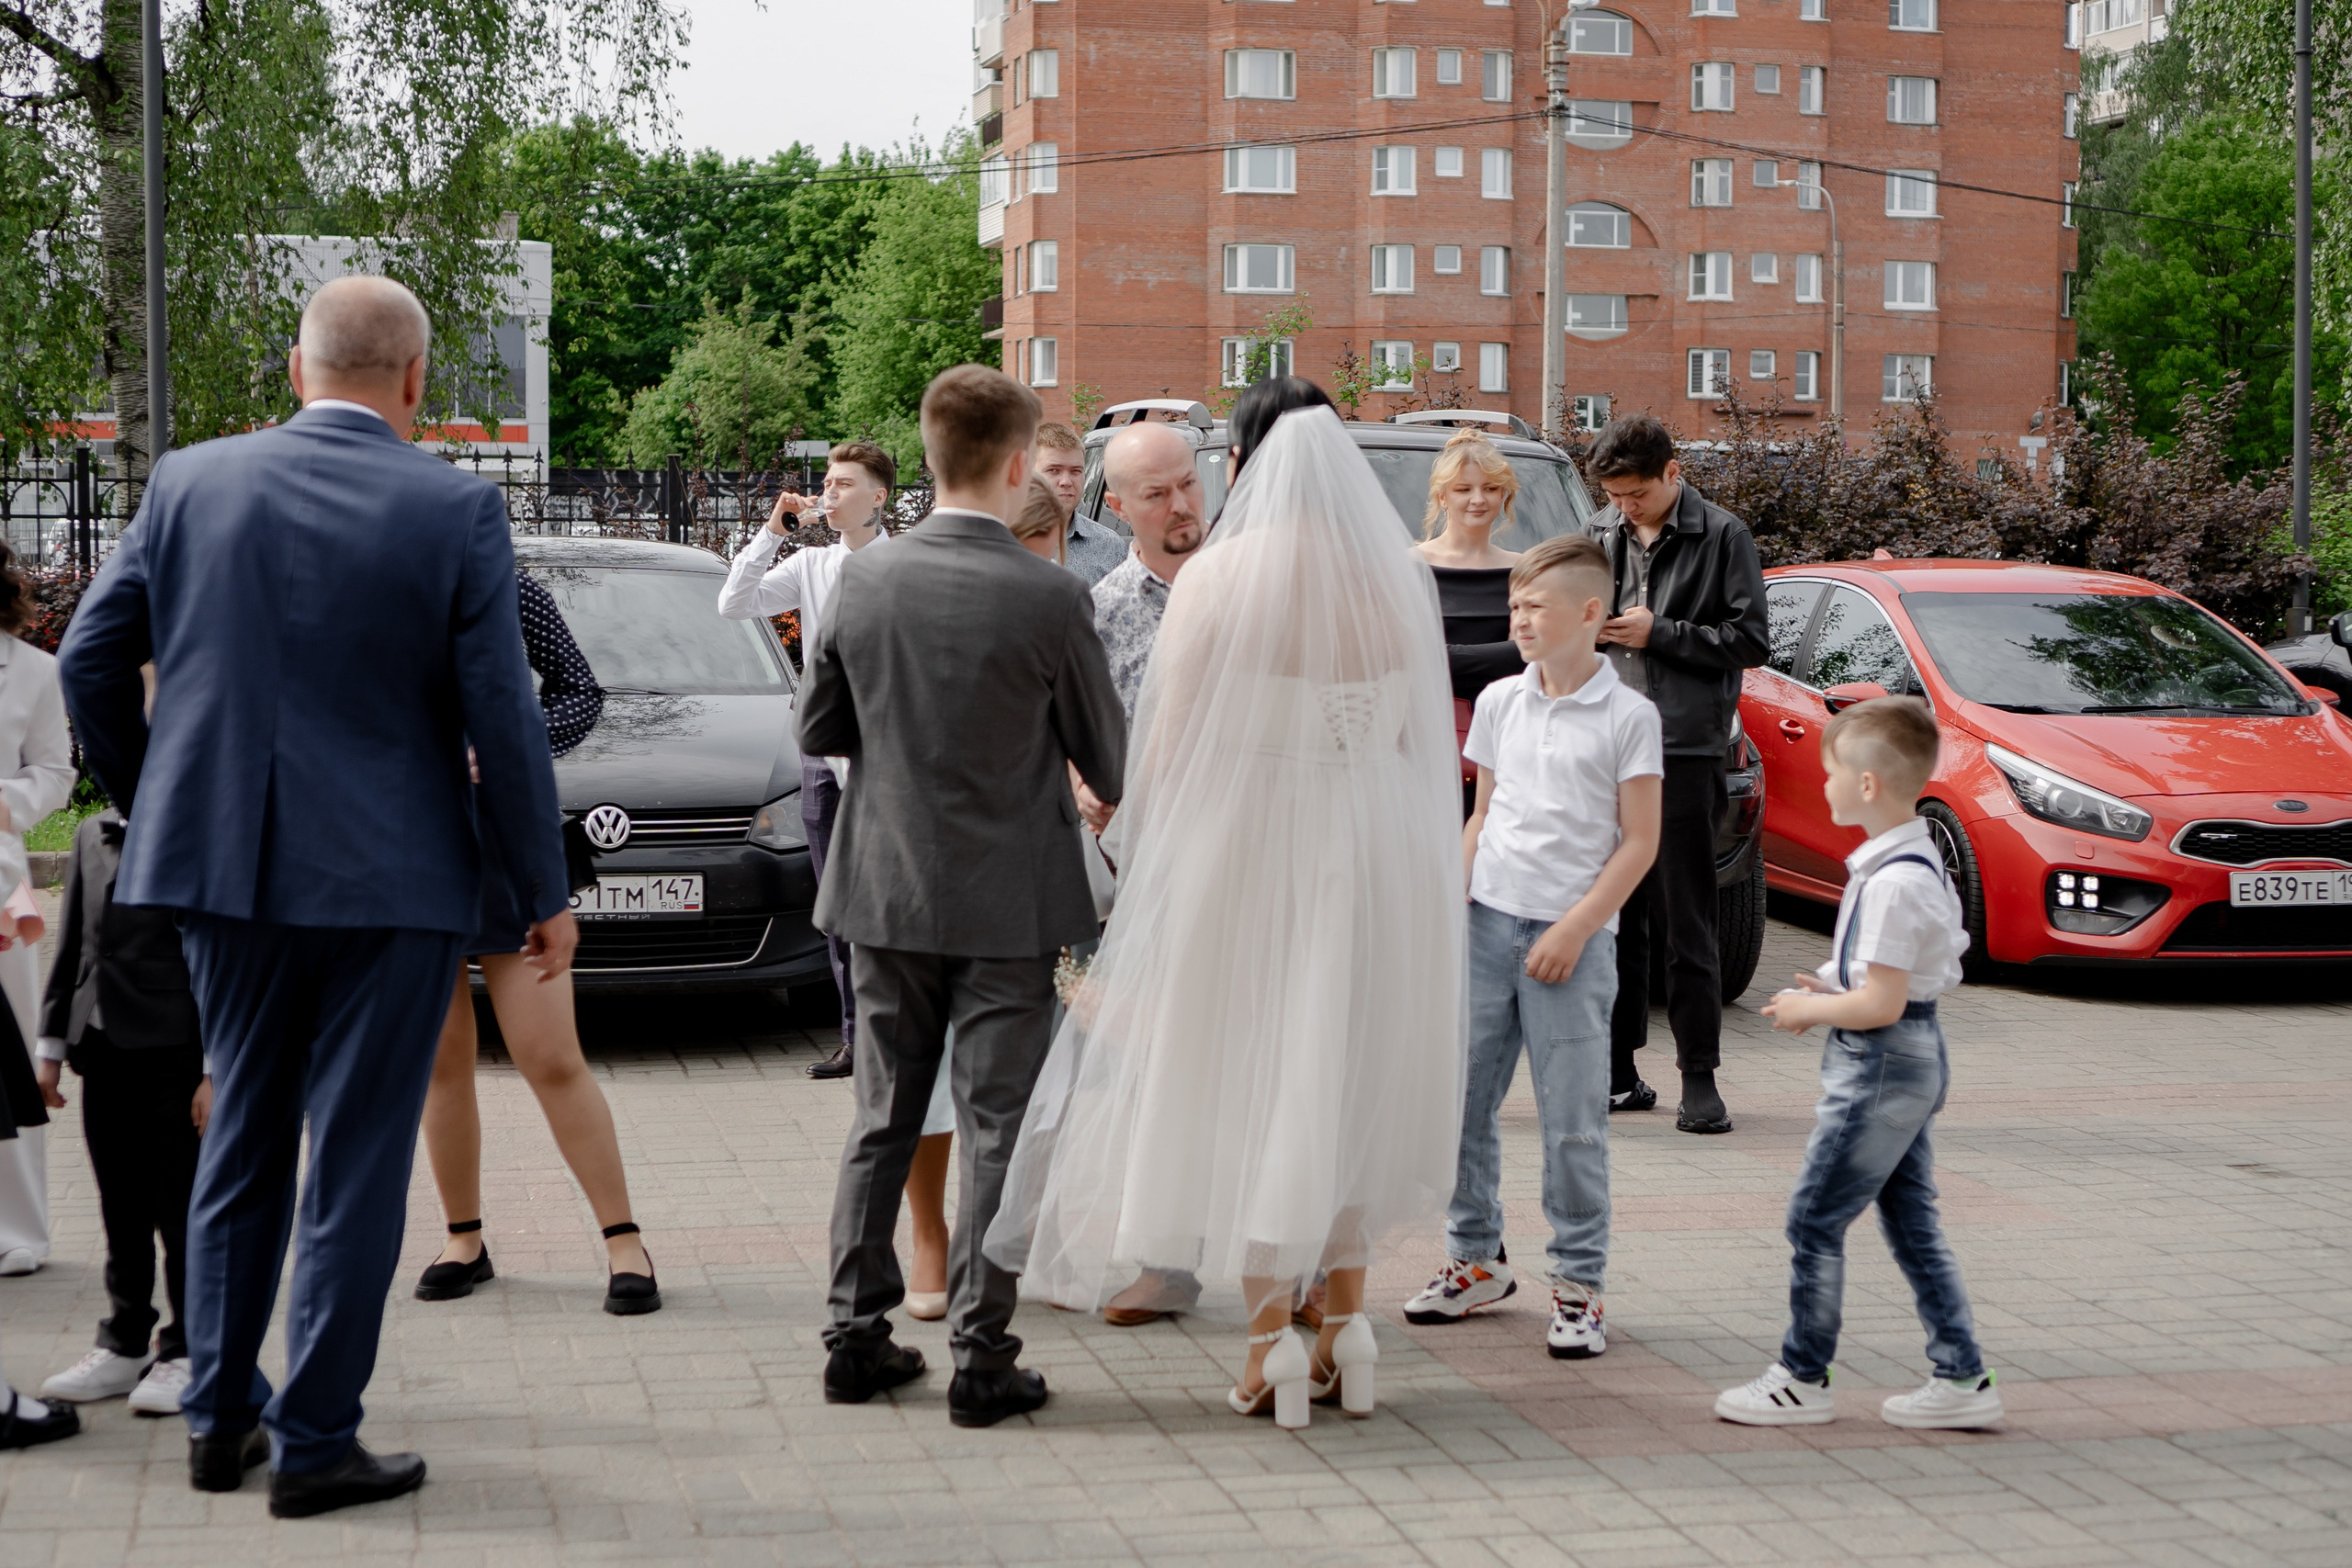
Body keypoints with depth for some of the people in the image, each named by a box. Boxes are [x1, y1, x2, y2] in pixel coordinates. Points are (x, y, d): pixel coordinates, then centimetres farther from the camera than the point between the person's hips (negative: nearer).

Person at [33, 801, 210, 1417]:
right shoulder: (93, 835, 12)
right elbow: (71, 946, 17)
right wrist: (52, 1047, 14)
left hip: (175, 1050, -6)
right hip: (103, 1049, 6)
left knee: (181, 1205, 1)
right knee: (121, 1207, 13)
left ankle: (189, 1350, 11)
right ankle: (126, 1343, 23)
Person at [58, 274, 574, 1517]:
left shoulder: (190, 483, 1)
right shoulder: (455, 511, -9)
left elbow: (90, 661, 4)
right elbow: (501, 720, -9)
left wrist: (154, 808, 19)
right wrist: (545, 892, 1)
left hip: (226, 868, 4)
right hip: (390, 879, -4)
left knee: (241, 1145, 18)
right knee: (356, 1165, 5)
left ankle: (218, 1418, 23)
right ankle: (314, 1445, 9)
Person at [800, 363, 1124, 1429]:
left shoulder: (864, 582, -3)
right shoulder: (1049, 600, -14)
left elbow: (818, 731, 8)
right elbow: (1108, 763, -4)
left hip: (887, 894, 4)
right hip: (1007, 902, -4)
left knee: (882, 1119, 14)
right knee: (995, 1128, 3)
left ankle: (857, 1335, 18)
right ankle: (980, 1358, 4)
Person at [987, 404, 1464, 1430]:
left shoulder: (1217, 578, -6)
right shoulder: (1400, 587, 2)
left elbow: (1170, 741, -8)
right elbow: (1419, 742, 6)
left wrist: (1143, 846, 4)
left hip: (1244, 845, -3)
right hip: (1377, 852, 3)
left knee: (1249, 1085, 5)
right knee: (1347, 1085, 15)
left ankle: (1271, 1340, 4)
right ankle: (1346, 1327, 18)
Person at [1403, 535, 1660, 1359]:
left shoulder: (1628, 716, -4)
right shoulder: (1498, 703, 9)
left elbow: (1639, 840, -5)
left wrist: (1574, 928, -11)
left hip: (1573, 936, -5)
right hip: (1488, 921, 5)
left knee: (1573, 1119, -2)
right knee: (1462, 1097, 7)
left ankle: (1578, 1284, 7)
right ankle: (1476, 1258, 22)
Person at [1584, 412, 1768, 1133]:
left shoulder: (1721, 536, -1)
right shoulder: (1602, 534, 13)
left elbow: (1752, 640, -3)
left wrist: (1658, 632, -9)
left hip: (1684, 749, -5)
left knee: (1684, 922, -4)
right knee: (1612, 914, 7)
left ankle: (1700, 1078, 2)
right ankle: (1618, 1073, 14)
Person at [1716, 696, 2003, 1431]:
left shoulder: (1892, 882, -23)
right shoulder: (1919, 862, 9)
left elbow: (1881, 1004, -24)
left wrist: (1810, 1009, -10)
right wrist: (1832, 988, 10)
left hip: (1883, 1064, -10)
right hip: (1912, 1060, 10)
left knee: (1815, 1218, -1)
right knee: (1911, 1223, 14)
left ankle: (1802, 1380, 8)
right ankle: (1961, 1377, 16)